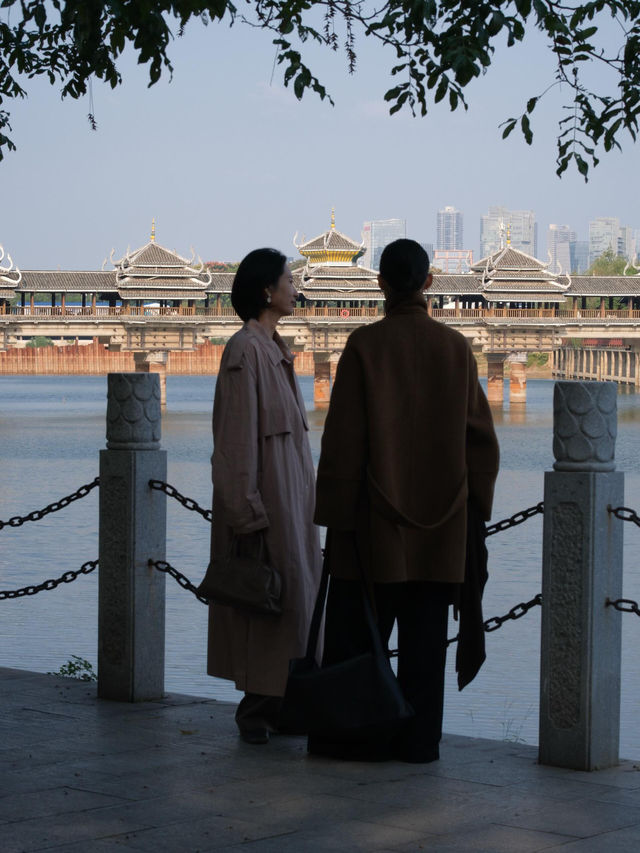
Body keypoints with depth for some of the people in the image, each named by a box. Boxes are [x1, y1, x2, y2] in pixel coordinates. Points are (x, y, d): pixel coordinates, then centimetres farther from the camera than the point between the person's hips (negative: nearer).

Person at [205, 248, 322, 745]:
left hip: (290, 490, 10)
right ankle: (259, 705, 1)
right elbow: (238, 437, -18)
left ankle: (277, 703, 17)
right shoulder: (246, 350, -15)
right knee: (274, 596, -6)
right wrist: (248, 512, -21)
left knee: (295, 592, 11)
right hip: (266, 493, -10)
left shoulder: (275, 349, 14)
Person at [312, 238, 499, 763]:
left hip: (376, 512, -3)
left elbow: (343, 437, -10)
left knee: (356, 625, 7)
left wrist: (334, 515, -4)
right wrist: (476, 506, 12)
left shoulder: (364, 345, -9)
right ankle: (418, 738, 10)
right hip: (440, 520, 3)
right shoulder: (455, 347, 1)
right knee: (424, 631, 8)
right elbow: (480, 434, 3)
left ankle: (355, 734, 8)